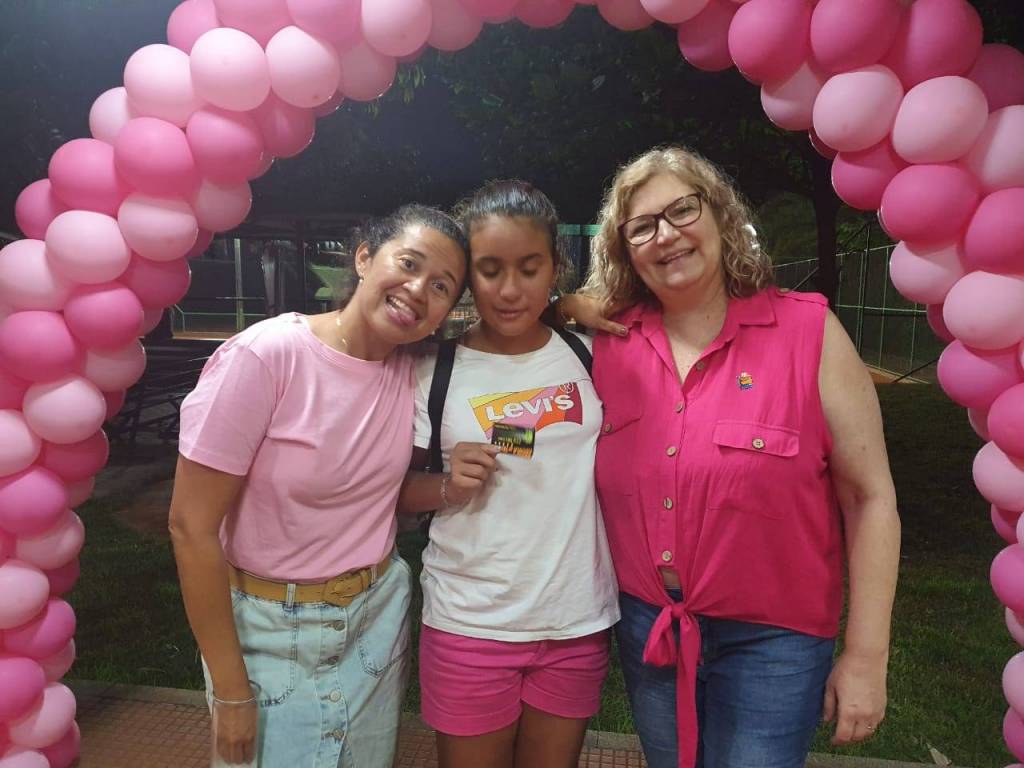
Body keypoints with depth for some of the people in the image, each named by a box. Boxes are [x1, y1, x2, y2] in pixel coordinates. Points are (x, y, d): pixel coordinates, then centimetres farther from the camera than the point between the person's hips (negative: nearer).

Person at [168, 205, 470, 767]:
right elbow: (193, 529, -18)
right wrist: (231, 691, -13)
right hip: (272, 633, -5)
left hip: (380, 611, 5)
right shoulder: (264, 356, -22)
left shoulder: (412, 372, -5)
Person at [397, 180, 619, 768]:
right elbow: (396, 489, 1)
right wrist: (447, 485, -18)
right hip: (469, 624, -1)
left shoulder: (590, 356, -1)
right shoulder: (437, 370, -6)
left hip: (578, 622, 2)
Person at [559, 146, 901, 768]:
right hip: (645, 628, 4)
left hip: (770, 640, -3)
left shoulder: (808, 331, -12)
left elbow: (870, 498, -8)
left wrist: (866, 657, -8)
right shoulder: (610, 342, -4)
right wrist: (560, 309, -7)